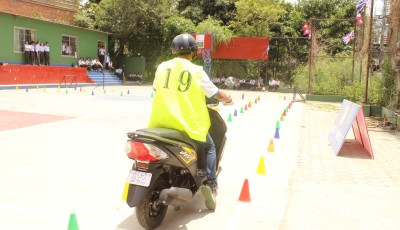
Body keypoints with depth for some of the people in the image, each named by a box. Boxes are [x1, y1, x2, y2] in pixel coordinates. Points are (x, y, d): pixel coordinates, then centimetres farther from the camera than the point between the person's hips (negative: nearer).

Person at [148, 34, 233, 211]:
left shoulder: (162, 67, 6)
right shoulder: (197, 71, -4)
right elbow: (217, 94, 0)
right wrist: (228, 99, 22)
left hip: (161, 121, 3)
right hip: (188, 123, -3)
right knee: (209, 147, 21)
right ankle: (210, 183, 11)